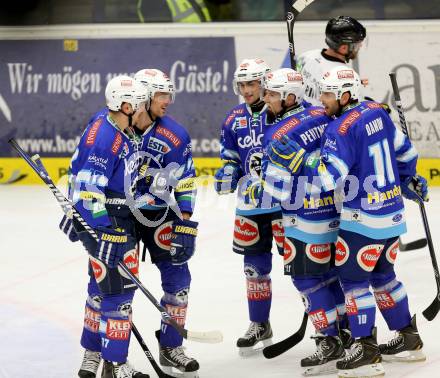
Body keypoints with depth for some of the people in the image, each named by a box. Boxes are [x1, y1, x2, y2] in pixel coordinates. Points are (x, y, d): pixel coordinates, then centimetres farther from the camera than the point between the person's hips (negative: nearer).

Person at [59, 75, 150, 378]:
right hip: (106, 226, -10)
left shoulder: (110, 126, 7)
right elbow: (88, 189, -25)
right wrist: (102, 235, -24)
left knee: (102, 289, 16)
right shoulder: (105, 138, -23)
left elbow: (80, 171, 18)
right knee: (117, 291, -6)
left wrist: (77, 214, 24)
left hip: (121, 224, 10)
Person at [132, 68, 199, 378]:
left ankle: (171, 348, 13)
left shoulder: (175, 136, -6)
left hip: (158, 215, 2)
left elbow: (185, 184, -1)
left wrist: (186, 223, -6)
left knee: (177, 277, -1)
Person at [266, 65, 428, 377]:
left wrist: (297, 159, -24)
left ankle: (367, 352, -4)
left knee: (353, 279, -2)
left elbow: (328, 177, -25)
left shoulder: (341, 129, -20)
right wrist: (408, 179, 32)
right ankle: (409, 339, 28)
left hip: (363, 219, -9)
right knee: (383, 275, 21)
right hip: (393, 212, 9)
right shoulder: (377, 112, 5)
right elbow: (404, 149, 17)